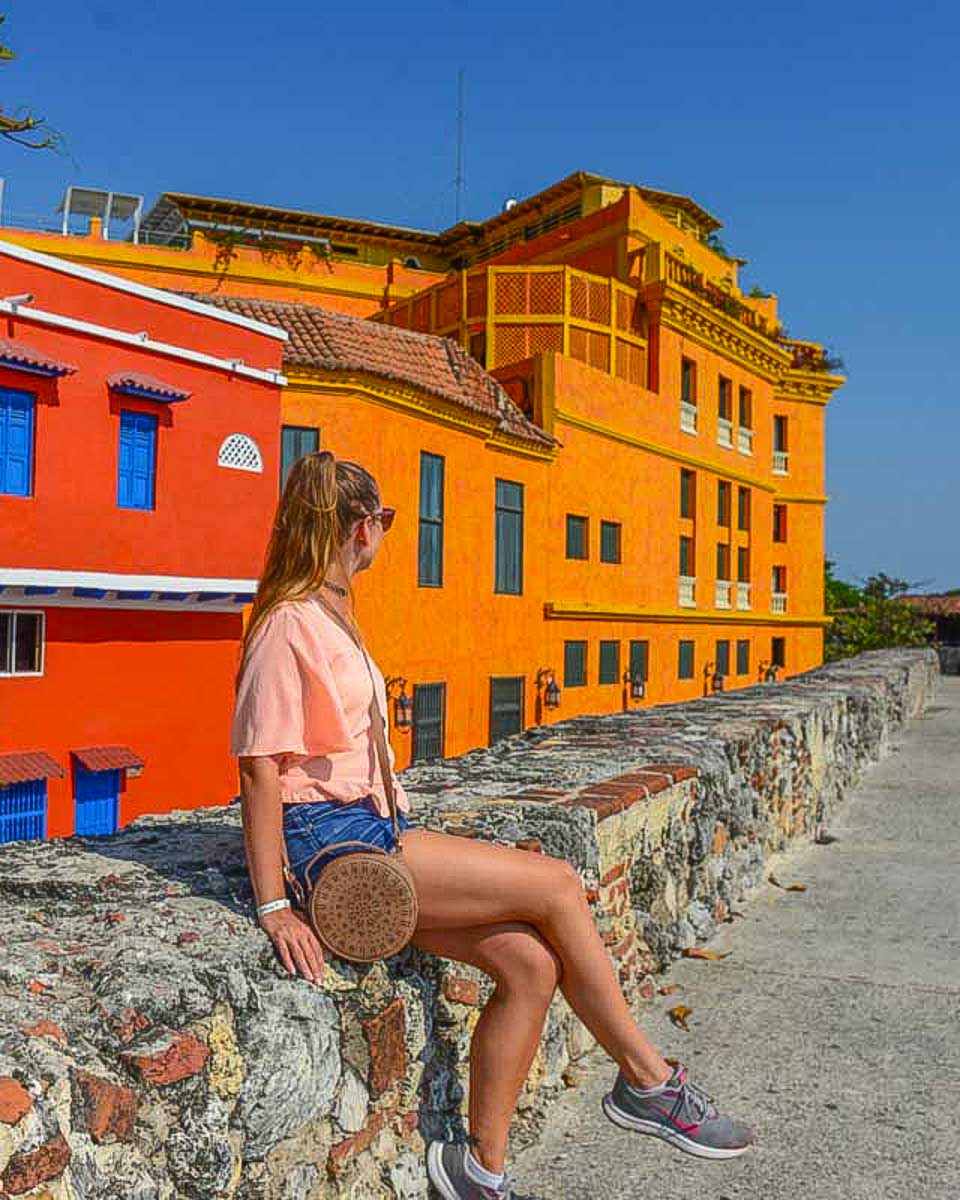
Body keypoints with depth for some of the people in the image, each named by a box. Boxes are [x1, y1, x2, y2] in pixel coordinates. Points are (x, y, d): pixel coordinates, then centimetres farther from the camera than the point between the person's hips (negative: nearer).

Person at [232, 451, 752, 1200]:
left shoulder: (328, 619, 17)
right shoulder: (289, 627, -12)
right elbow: (261, 770, -16)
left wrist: (402, 822, 14)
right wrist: (274, 907, -18)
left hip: (370, 829, 9)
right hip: (329, 838, -9)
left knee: (531, 964, -5)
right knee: (557, 885, -12)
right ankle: (649, 1081, 7)